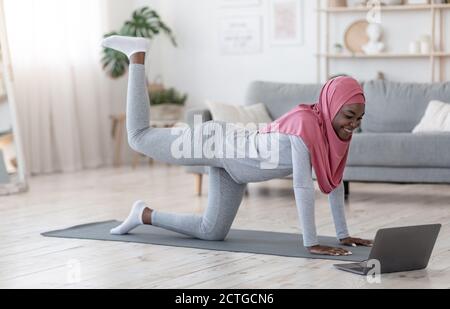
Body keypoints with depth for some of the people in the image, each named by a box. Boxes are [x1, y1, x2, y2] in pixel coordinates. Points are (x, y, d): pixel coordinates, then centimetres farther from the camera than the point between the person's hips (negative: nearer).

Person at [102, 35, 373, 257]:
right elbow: (303, 187, -38)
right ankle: (138, 53, 25)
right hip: (217, 143, -8)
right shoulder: (305, 125, -36)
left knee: (212, 233, 13)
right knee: (139, 138, 10)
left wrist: (344, 235, -2)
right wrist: (312, 243, -37)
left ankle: (145, 214, 32)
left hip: (233, 157, 8)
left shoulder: (338, 131, -11)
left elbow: (334, 181, -2)